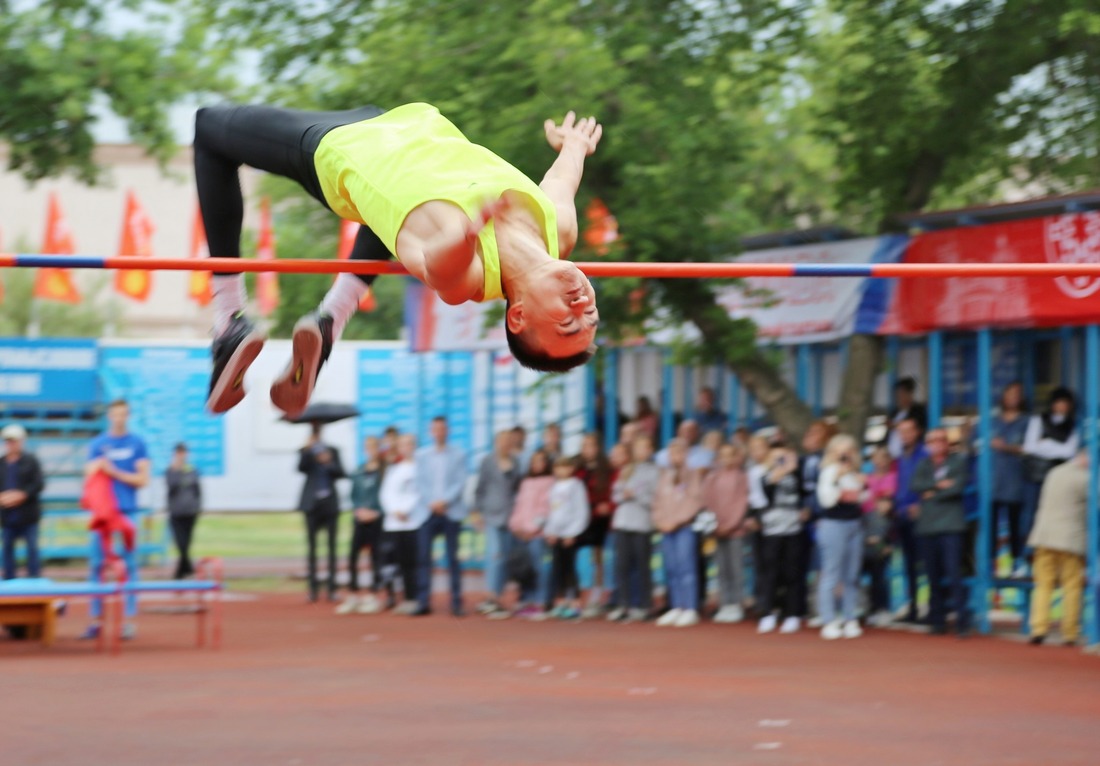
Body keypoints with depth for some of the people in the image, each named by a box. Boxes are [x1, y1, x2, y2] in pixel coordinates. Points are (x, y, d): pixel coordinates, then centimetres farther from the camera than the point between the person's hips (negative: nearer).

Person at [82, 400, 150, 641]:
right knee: (96, 564, -1)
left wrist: (115, 472, -9)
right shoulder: (97, 444, 10)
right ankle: (96, 620, 3)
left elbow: (143, 479, 0)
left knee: (129, 564, -3)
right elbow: (88, 476, 7)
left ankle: (130, 620, -1)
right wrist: (96, 467, -13)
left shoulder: (137, 444, 5)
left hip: (127, 511, -2)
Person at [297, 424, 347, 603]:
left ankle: (332, 588, 0)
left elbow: (341, 473, 4)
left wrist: (328, 463, -12)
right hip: (312, 504, -1)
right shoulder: (306, 452, 5)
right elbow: (301, 468, -14)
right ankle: (313, 587, -1)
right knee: (312, 547, -2)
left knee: (332, 546, -1)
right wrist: (306, 450, -27)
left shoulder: (332, 451, 11)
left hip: (330, 503, 1)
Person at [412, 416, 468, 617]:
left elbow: (460, 483, -2)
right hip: (427, 511, 1)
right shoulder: (421, 454, 10)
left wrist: (445, 501, -14)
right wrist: (431, 503, -9)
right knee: (423, 557, -6)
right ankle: (424, 602, -2)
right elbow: (419, 483, 5)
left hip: (451, 511, -1)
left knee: (453, 558, 0)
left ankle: (457, 602, 4)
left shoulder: (458, 454, 5)